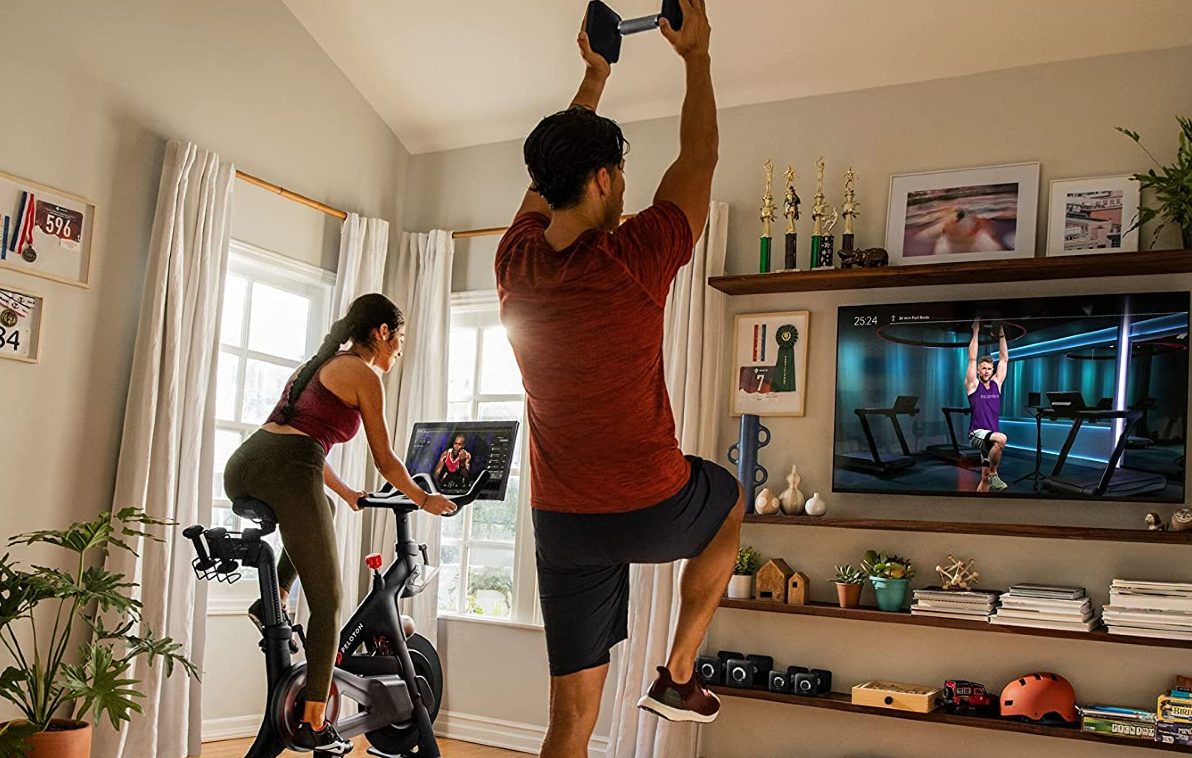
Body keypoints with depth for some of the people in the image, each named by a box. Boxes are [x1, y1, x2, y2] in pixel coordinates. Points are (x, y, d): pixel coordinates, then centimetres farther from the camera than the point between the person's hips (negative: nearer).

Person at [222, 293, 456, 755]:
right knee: (327, 603, 5)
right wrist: (424, 499, 25)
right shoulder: (364, 375, 5)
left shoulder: (319, 364, 28)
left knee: (320, 509, 39)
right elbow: (385, 461, 9)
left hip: (241, 466, 8)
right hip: (286, 476, -8)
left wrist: (348, 494, 46)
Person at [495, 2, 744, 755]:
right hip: (653, 508, -4)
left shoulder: (516, 263, -3)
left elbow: (553, 172, 17)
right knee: (731, 501, 32)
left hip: (562, 522, 4)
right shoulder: (635, 259, -17)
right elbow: (698, 159, -1)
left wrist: (594, 77, 27)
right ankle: (679, 674, 30)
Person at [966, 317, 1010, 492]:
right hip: (977, 433, -5)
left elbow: (1004, 359, 13)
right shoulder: (973, 385, 0)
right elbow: (972, 359, -6)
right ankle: (994, 474, -20)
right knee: (1001, 438, -36)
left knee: (985, 479, 5)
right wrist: (976, 332, -5)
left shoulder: (996, 383, 12)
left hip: (991, 436, 6)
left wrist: (1001, 335, 10)